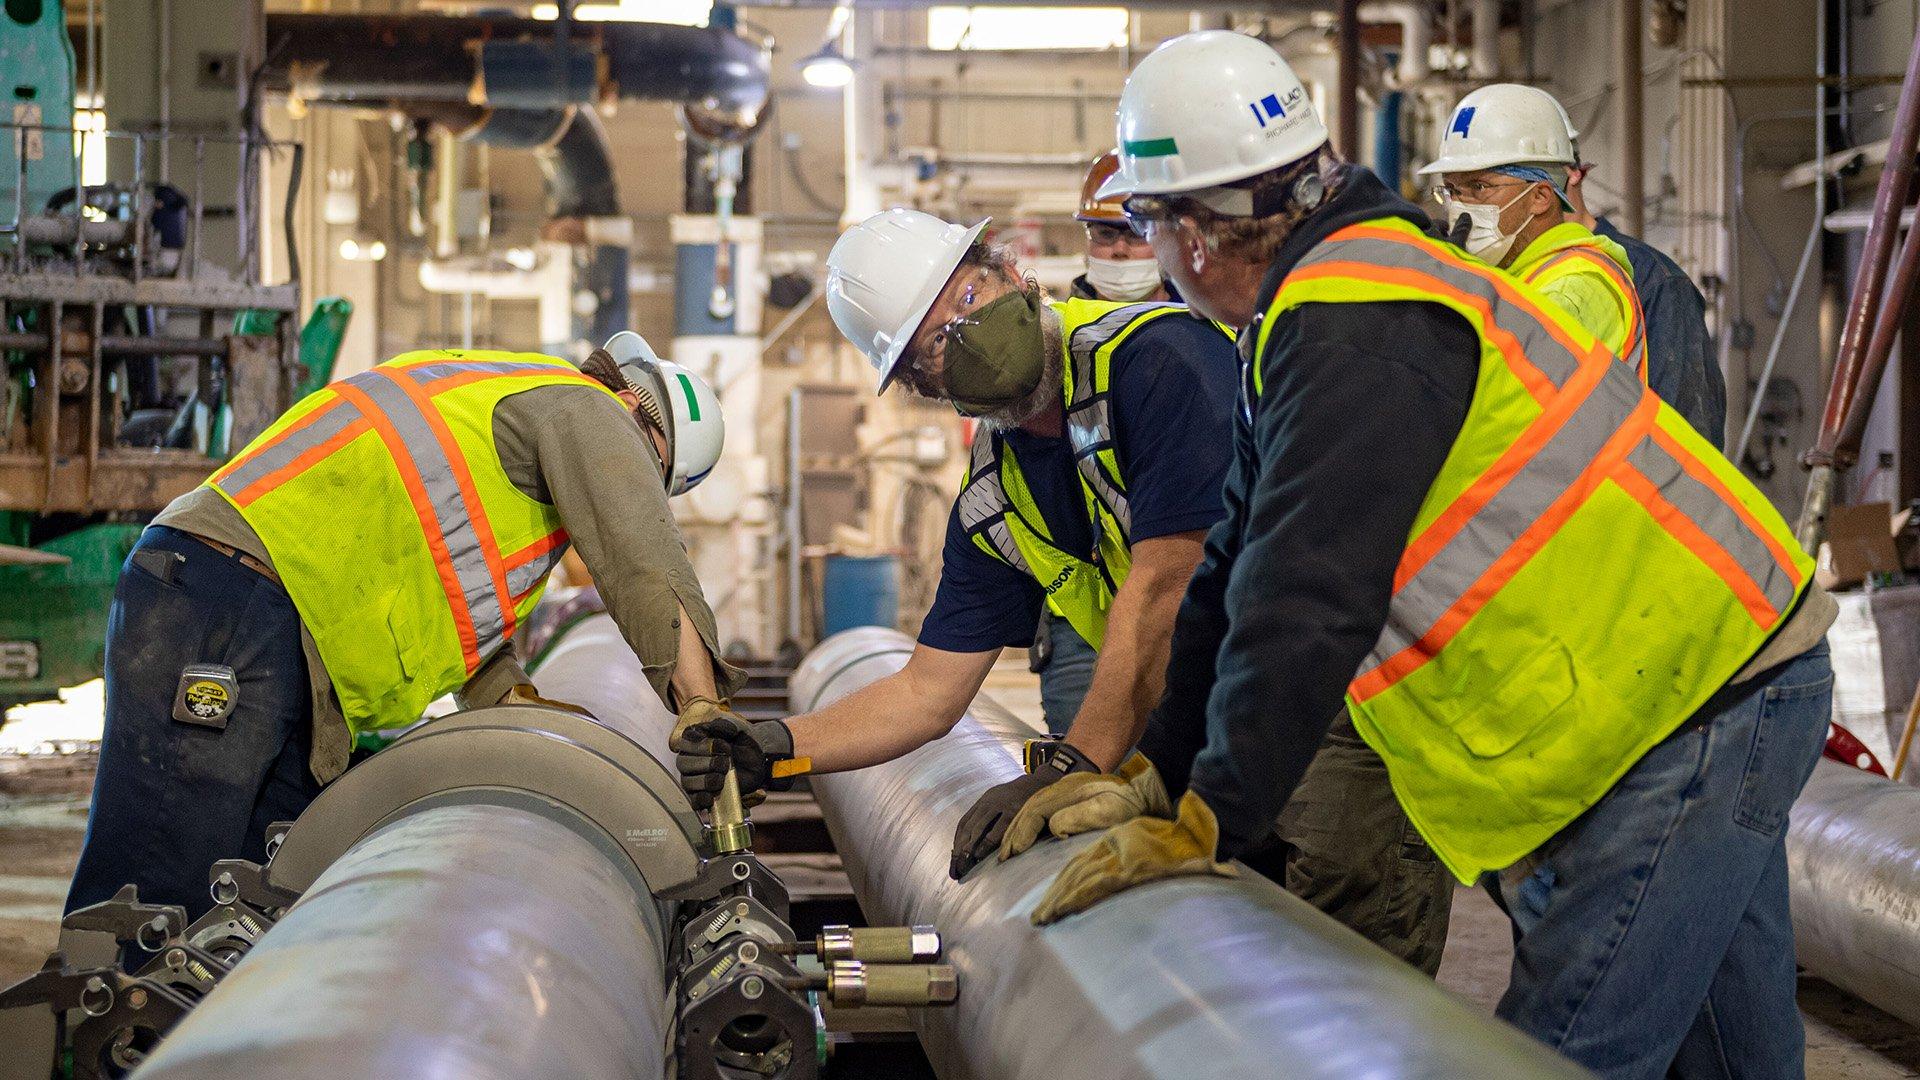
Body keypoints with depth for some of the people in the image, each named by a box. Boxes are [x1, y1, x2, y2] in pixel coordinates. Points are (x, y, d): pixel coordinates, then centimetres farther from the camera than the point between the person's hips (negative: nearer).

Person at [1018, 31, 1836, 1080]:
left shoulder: (1358, 333, -21)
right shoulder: (1316, 315, 14)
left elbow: (1307, 601, -24)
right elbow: (1239, 577, 18)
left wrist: (1205, 824, -19)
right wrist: (1155, 776, 14)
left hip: (1696, 700, -11)